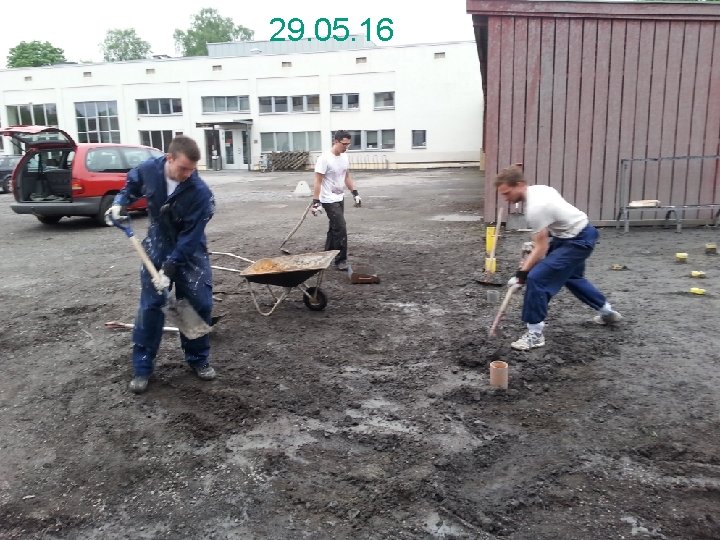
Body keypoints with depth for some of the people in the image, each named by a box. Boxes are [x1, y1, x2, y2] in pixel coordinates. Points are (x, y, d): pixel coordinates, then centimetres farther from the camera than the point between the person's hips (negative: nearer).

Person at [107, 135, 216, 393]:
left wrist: (169, 269, -26)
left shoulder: (200, 192, -27)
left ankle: (199, 358, 21)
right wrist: (120, 203, -10)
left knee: (200, 304, 0)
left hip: (190, 251, -2)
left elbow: (190, 237, -24)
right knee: (150, 306, 1)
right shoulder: (148, 169, -16)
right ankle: (142, 367, 12)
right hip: (157, 247, 2)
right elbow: (132, 186, 10)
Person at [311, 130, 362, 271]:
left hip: (340, 198, 9)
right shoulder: (325, 158, -20)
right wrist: (316, 202, -23)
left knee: (334, 228, 16)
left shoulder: (344, 157, 5)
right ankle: (340, 260, -1)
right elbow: (318, 182, -20)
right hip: (329, 200, -9)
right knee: (341, 230, -10)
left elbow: (347, 177, 16)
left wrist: (355, 194, 12)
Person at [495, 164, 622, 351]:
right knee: (571, 276, 30)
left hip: (577, 241, -11)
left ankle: (535, 334, -6)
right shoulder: (538, 189, 1)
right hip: (582, 233, 11)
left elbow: (541, 248, -23)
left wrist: (522, 272, -17)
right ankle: (607, 312, 47)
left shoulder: (535, 208, -28)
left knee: (536, 278, -15)